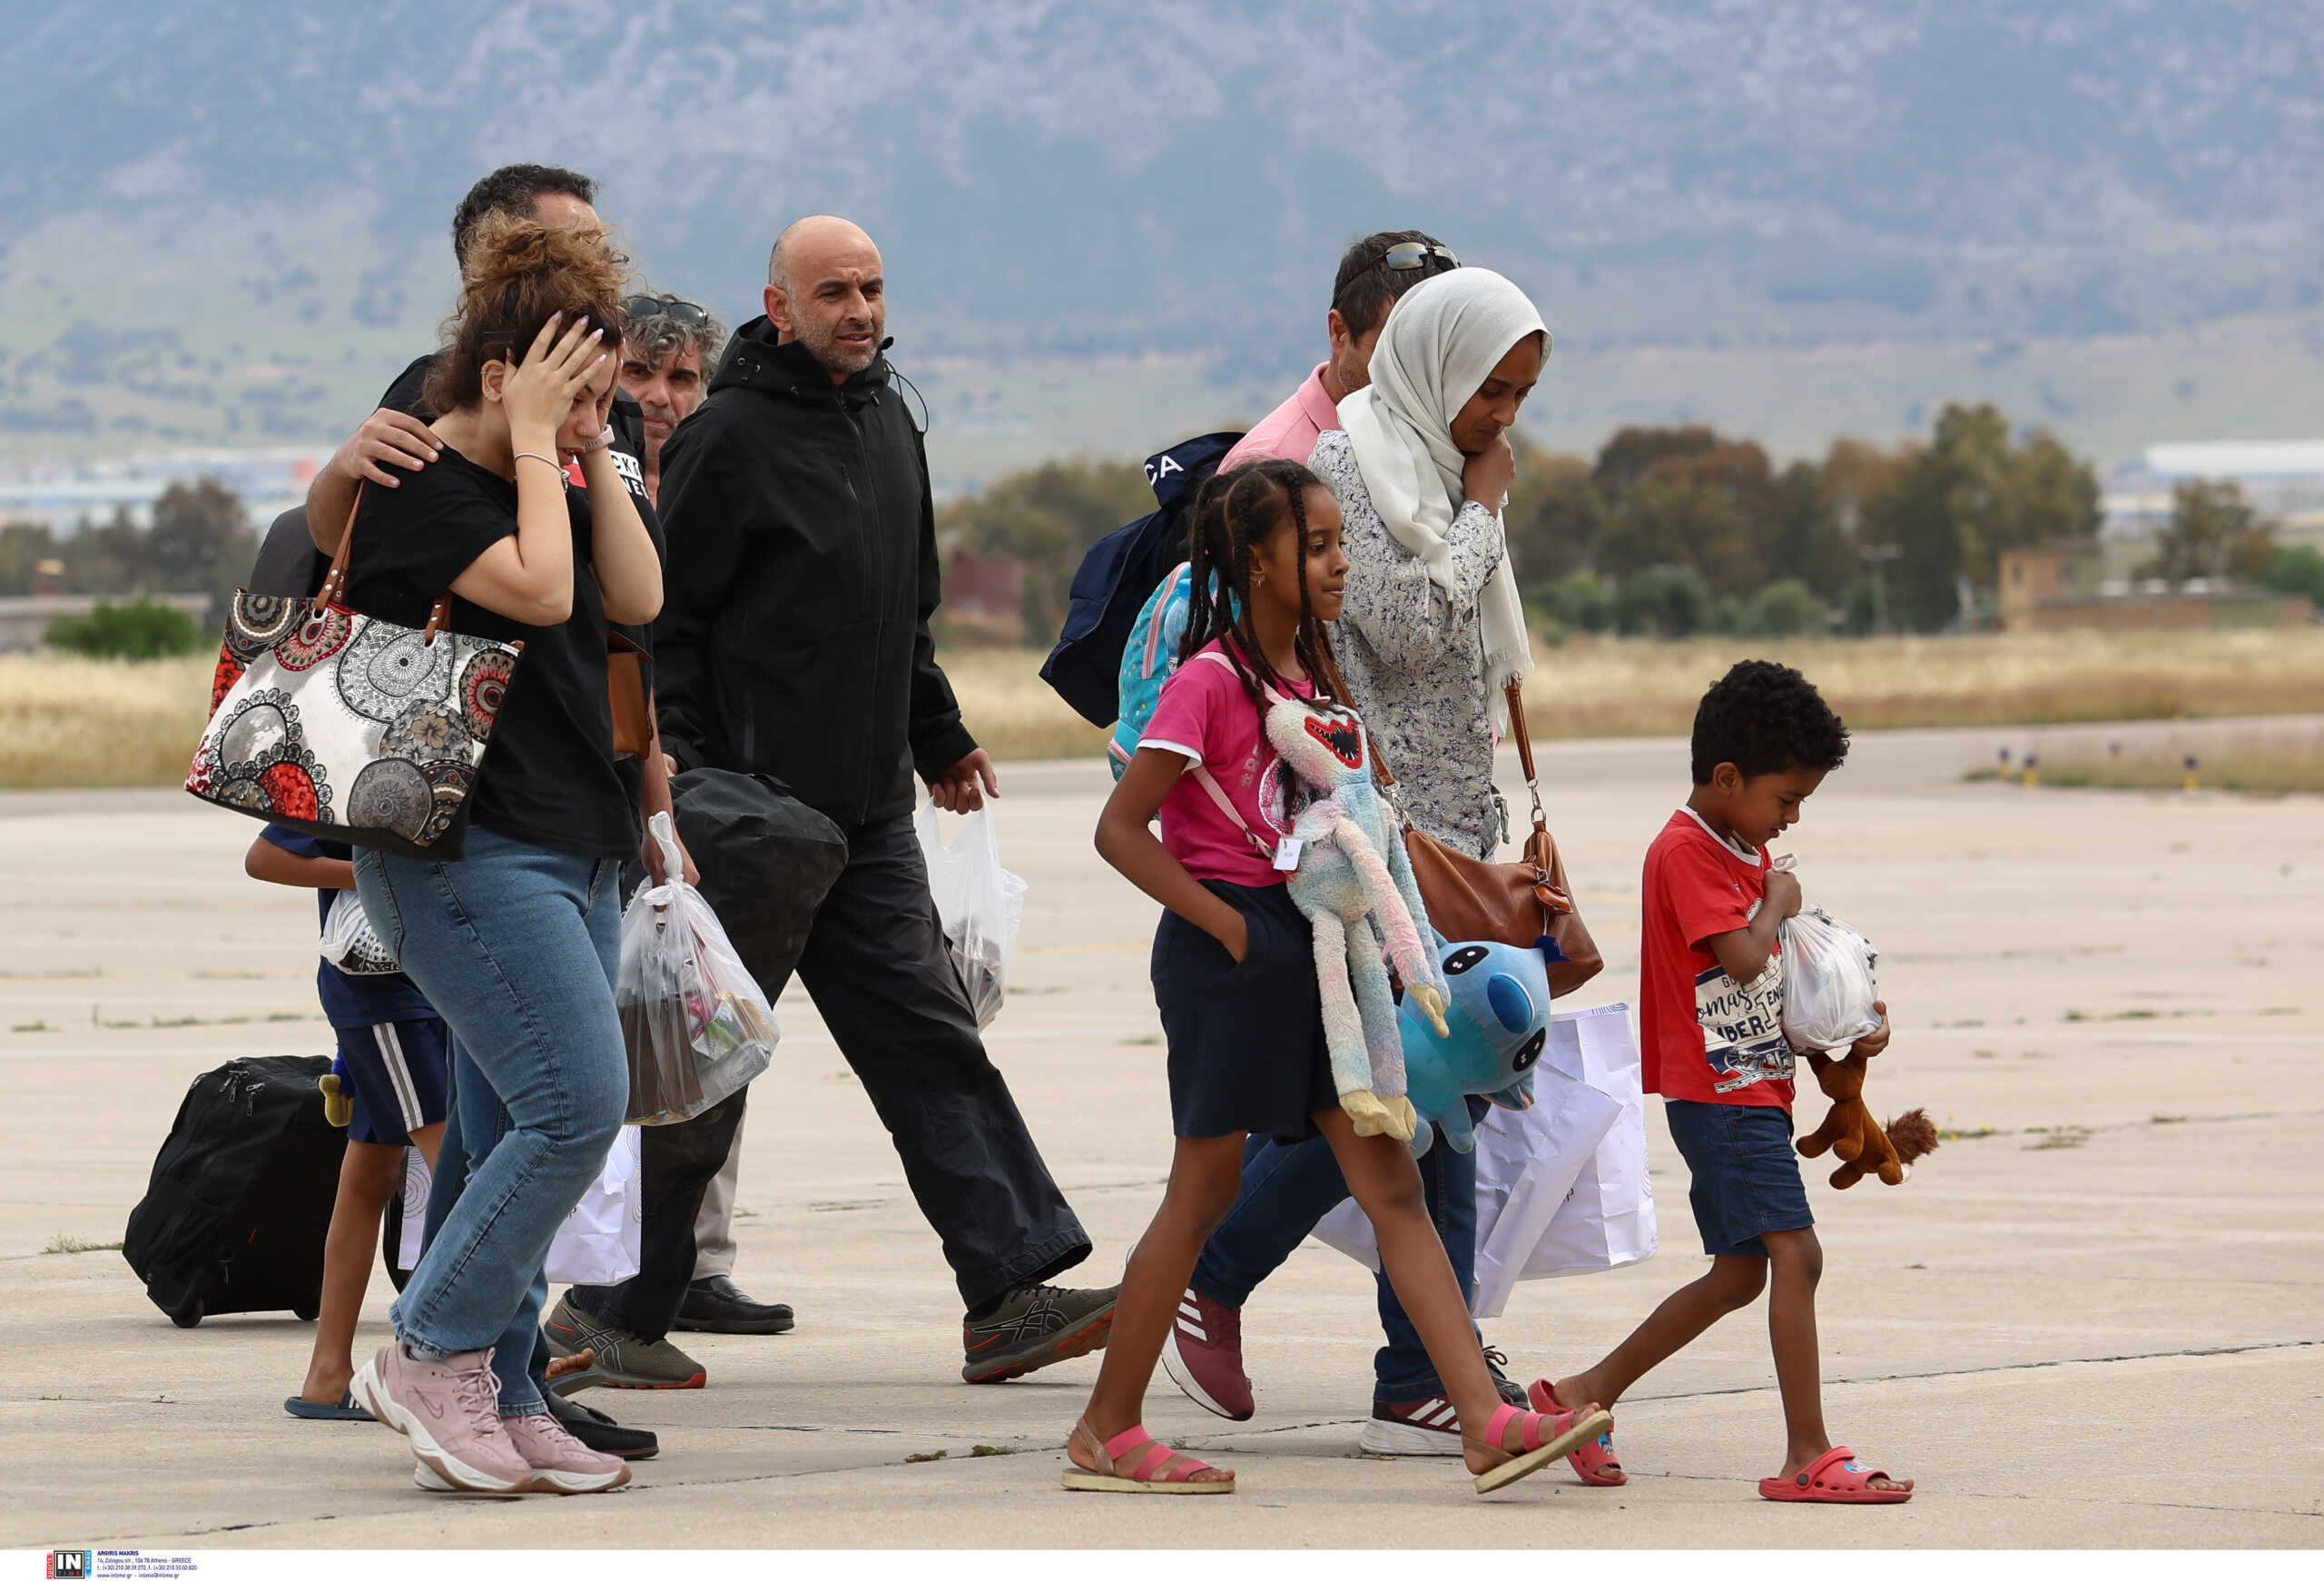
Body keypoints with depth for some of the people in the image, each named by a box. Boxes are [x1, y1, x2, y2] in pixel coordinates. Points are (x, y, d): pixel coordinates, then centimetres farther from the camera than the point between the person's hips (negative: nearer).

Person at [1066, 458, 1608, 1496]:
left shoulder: (1313, 674, 12)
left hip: (1309, 942, 8)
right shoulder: (1211, 679, -13)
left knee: (1391, 1182, 1)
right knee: (1206, 1188, 0)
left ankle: (1488, 1423, -4)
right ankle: (1106, 1433, 11)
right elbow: (1120, 831, -16)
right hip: (1229, 949, -8)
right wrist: (1226, 924, -16)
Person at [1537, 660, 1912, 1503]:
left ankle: (1585, 1394, 23)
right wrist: (1778, 903, -7)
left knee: (1739, 1274, 13)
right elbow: (1742, 957, -25)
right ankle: (1808, 1457, -18)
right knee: (1794, 1253, -16)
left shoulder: (1746, 849, 17)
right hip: (1719, 1092, -10)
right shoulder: (1685, 851, -14)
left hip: (1754, 1084, 10)